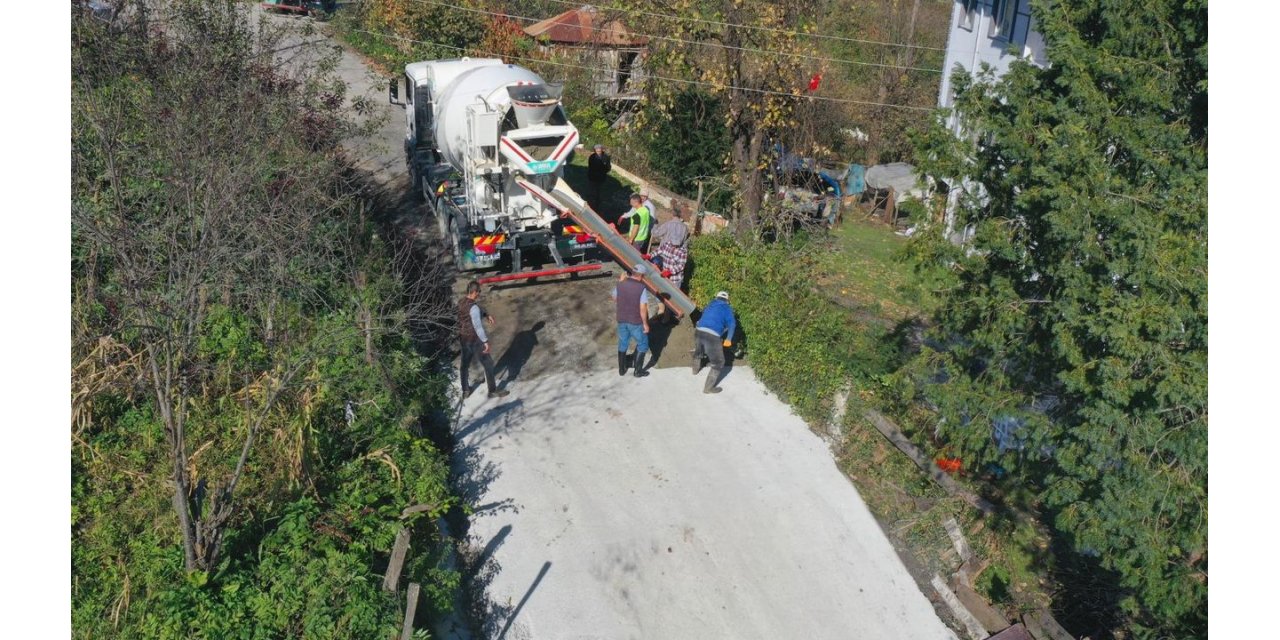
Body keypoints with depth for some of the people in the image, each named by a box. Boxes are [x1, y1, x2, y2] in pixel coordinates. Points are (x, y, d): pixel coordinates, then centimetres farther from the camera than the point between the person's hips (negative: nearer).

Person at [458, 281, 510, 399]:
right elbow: (477, 326, -28)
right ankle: (493, 391, 17)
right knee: (488, 364, 6)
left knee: (465, 364, 22)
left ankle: (465, 390, 36)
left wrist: (486, 315, 6)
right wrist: (485, 342, -23)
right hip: (474, 340, -9)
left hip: (464, 338, 9)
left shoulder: (461, 302, 2)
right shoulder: (473, 307, -27)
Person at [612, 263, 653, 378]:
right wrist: (645, 324, -8)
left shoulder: (620, 284, -8)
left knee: (622, 344, 23)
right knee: (642, 345, 16)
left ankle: (621, 369, 32)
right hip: (636, 322, -4)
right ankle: (638, 371, 19)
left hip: (622, 321, 4)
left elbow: (614, 298, 12)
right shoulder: (642, 288, -21)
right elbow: (643, 309, -20)